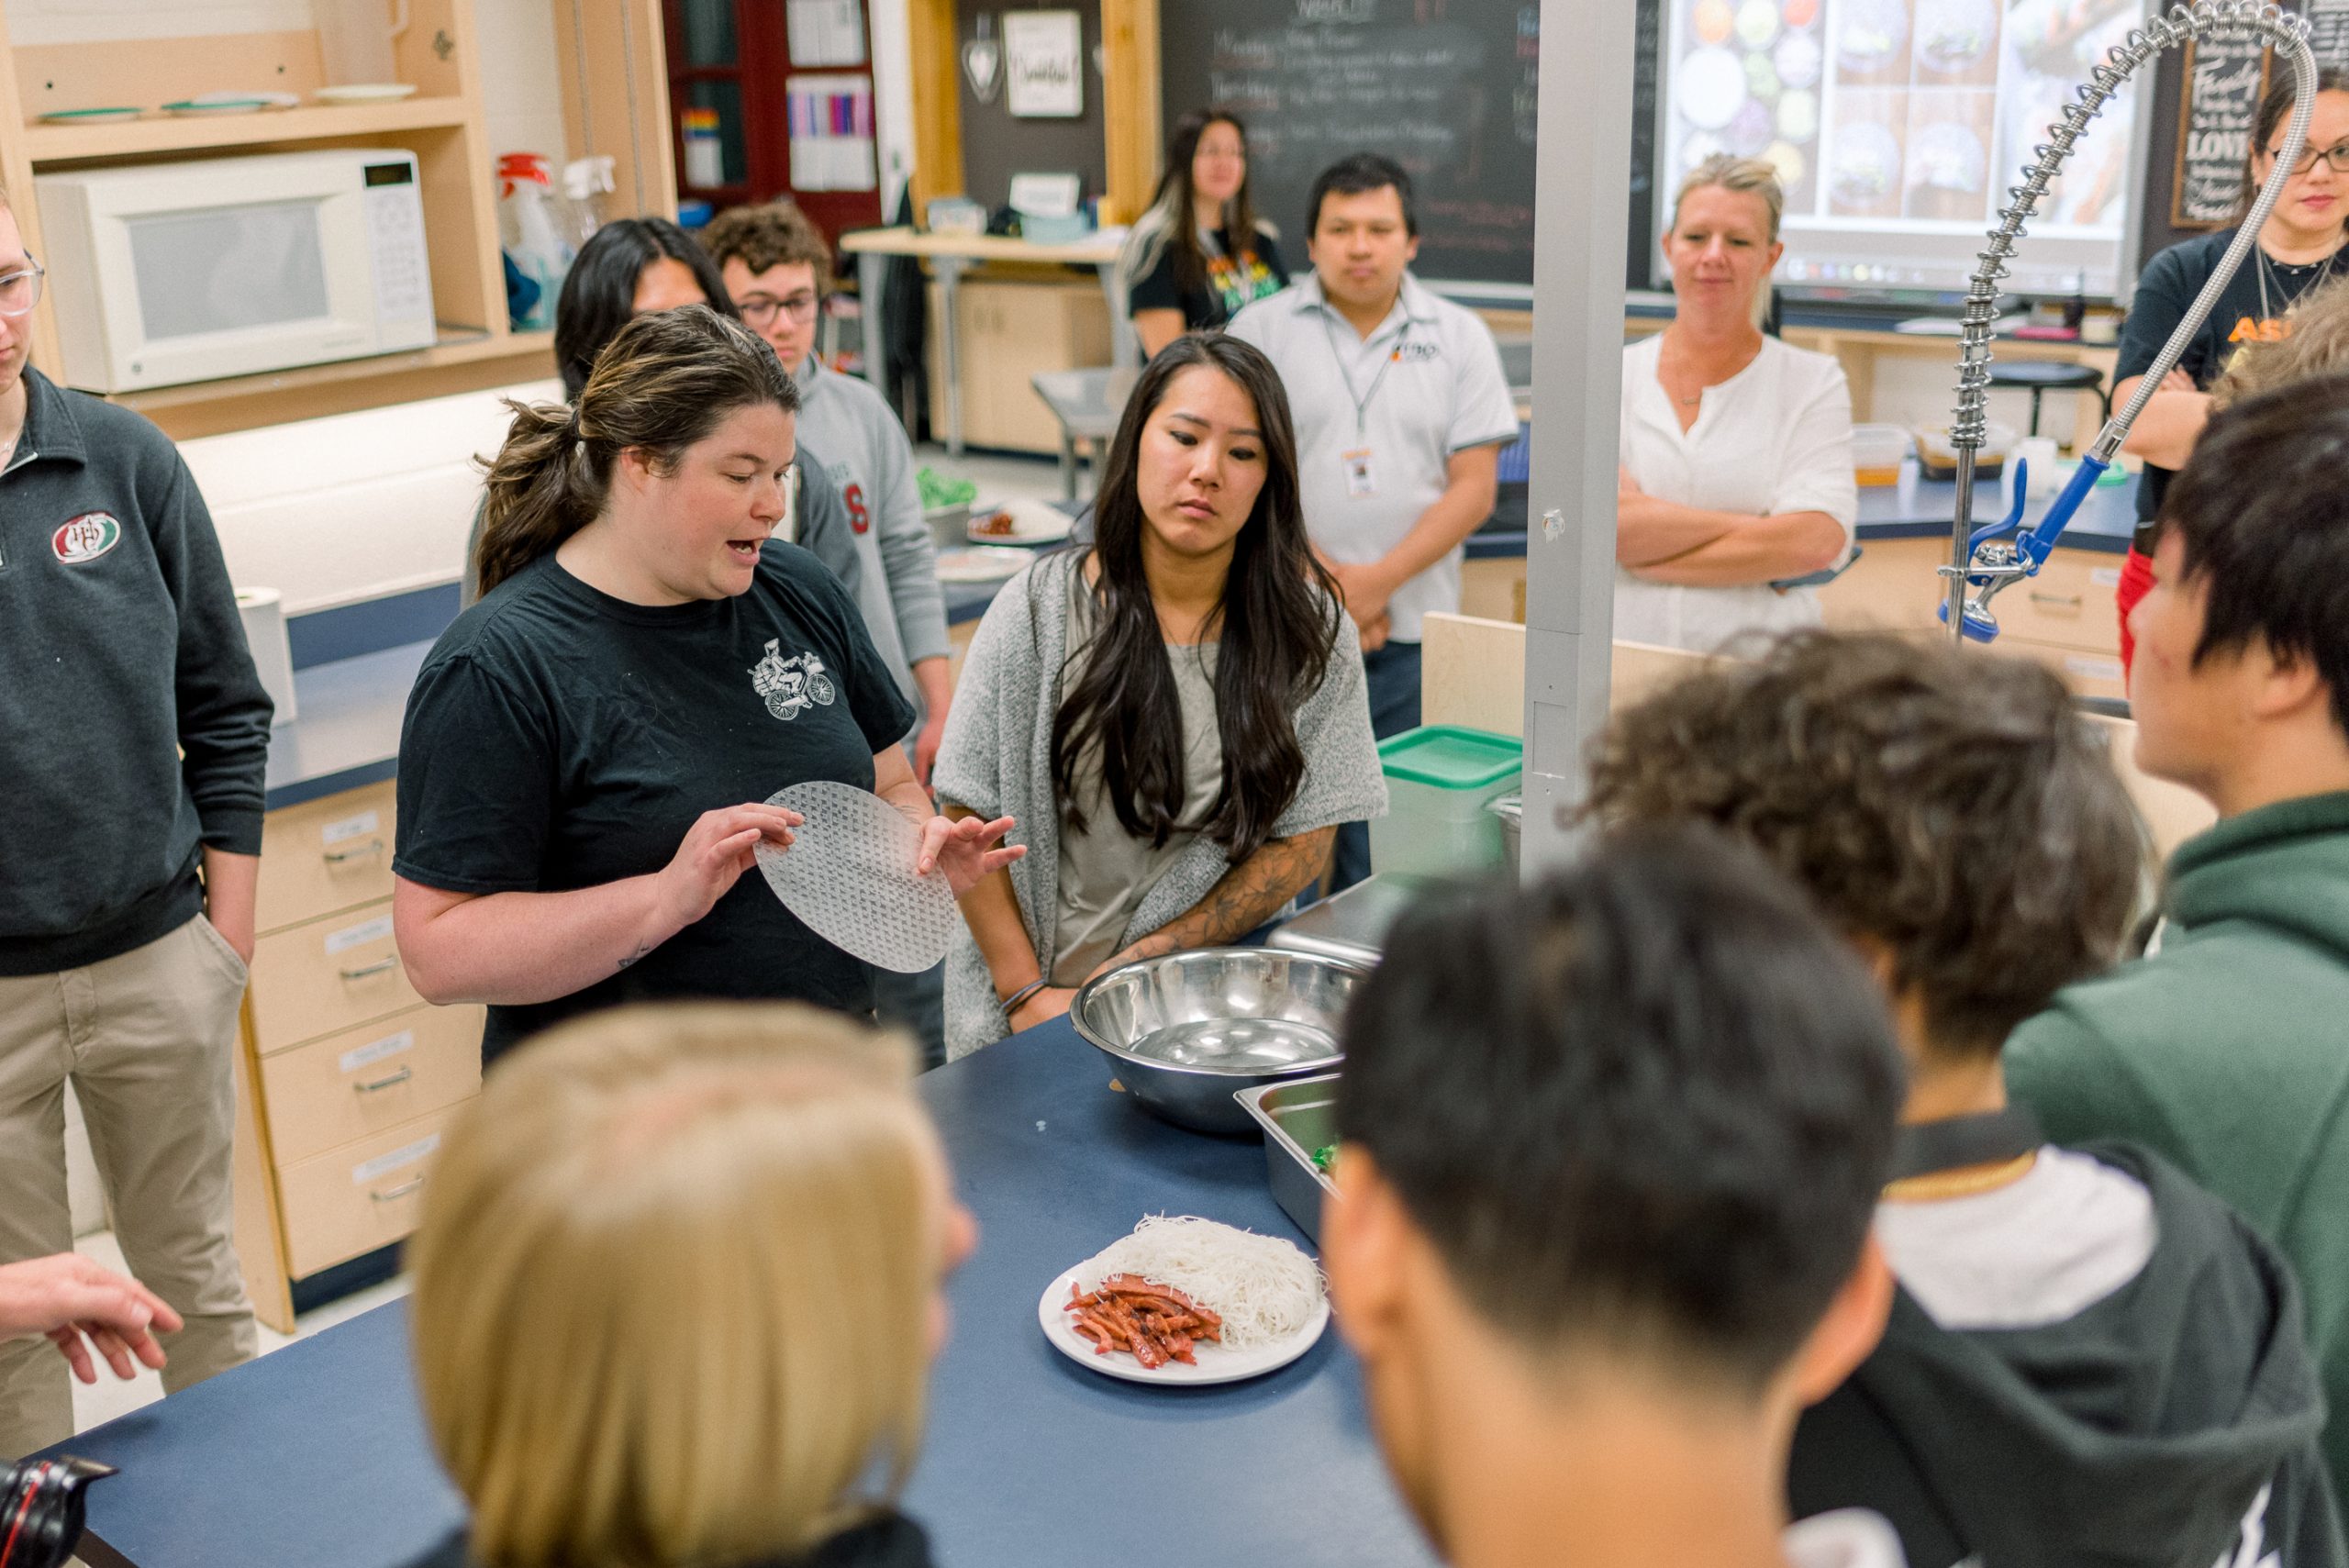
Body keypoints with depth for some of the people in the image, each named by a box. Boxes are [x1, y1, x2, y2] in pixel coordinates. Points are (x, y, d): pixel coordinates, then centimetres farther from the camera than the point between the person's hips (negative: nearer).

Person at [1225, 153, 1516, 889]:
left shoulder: (1459, 338, 8)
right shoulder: (1261, 330, 5)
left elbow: (1474, 488, 1)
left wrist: (1378, 582, -11)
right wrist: (1323, 579, -11)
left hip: (1410, 638, 1)